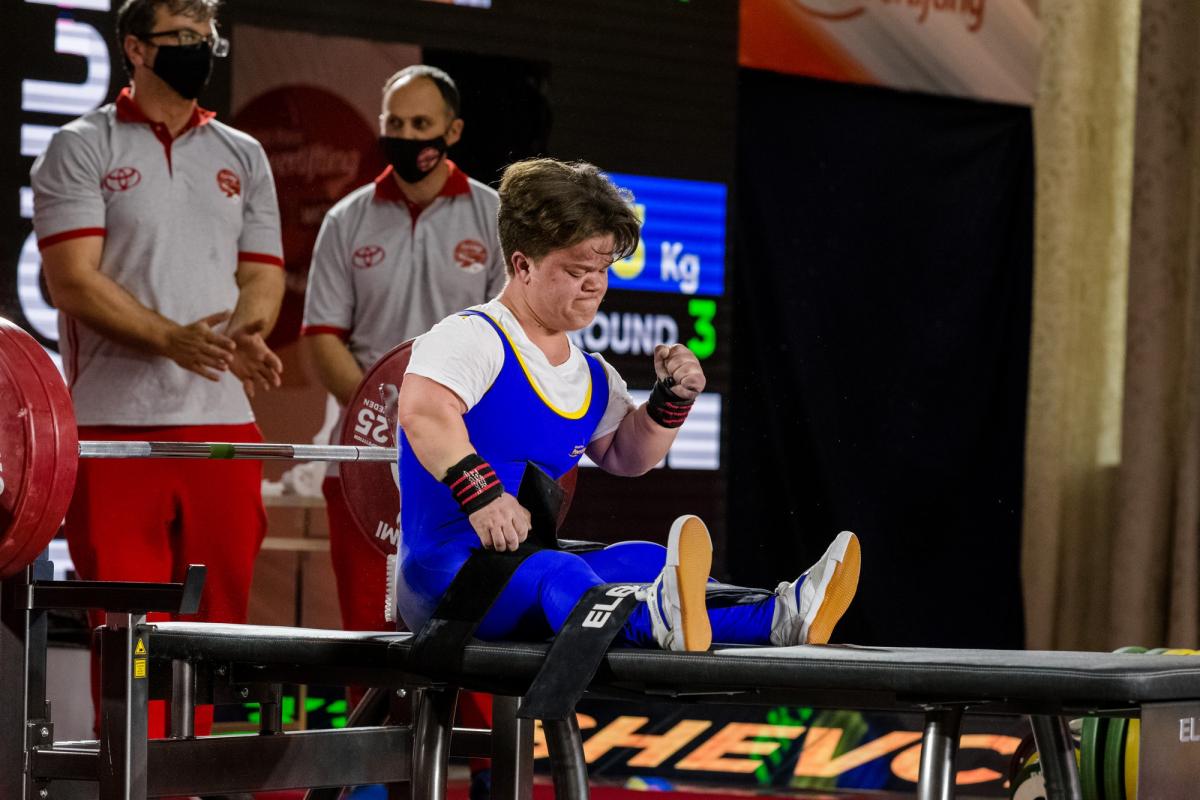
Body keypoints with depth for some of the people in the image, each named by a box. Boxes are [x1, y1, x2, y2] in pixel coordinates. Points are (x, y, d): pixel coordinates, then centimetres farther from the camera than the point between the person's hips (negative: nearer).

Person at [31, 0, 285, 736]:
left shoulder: (244, 158, 17)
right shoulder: (84, 149, 2)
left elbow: (262, 275, 13)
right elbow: (74, 280, -8)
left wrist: (244, 335, -11)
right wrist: (172, 338, -21)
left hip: (222, 422, 4)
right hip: (118, 425, -4)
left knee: (215, 617, 4)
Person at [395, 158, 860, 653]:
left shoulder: (591, 377, 18)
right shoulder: (472, 338, -11)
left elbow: (625, 455, 30)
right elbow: (422, 409, -30)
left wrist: (673, 398, 10)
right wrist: (482, 495, -41)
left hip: (525, 563, 10)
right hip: (441, 572, -9)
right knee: (552, 575, -38)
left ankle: (778, 616, -35)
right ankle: (654, 619, -70)